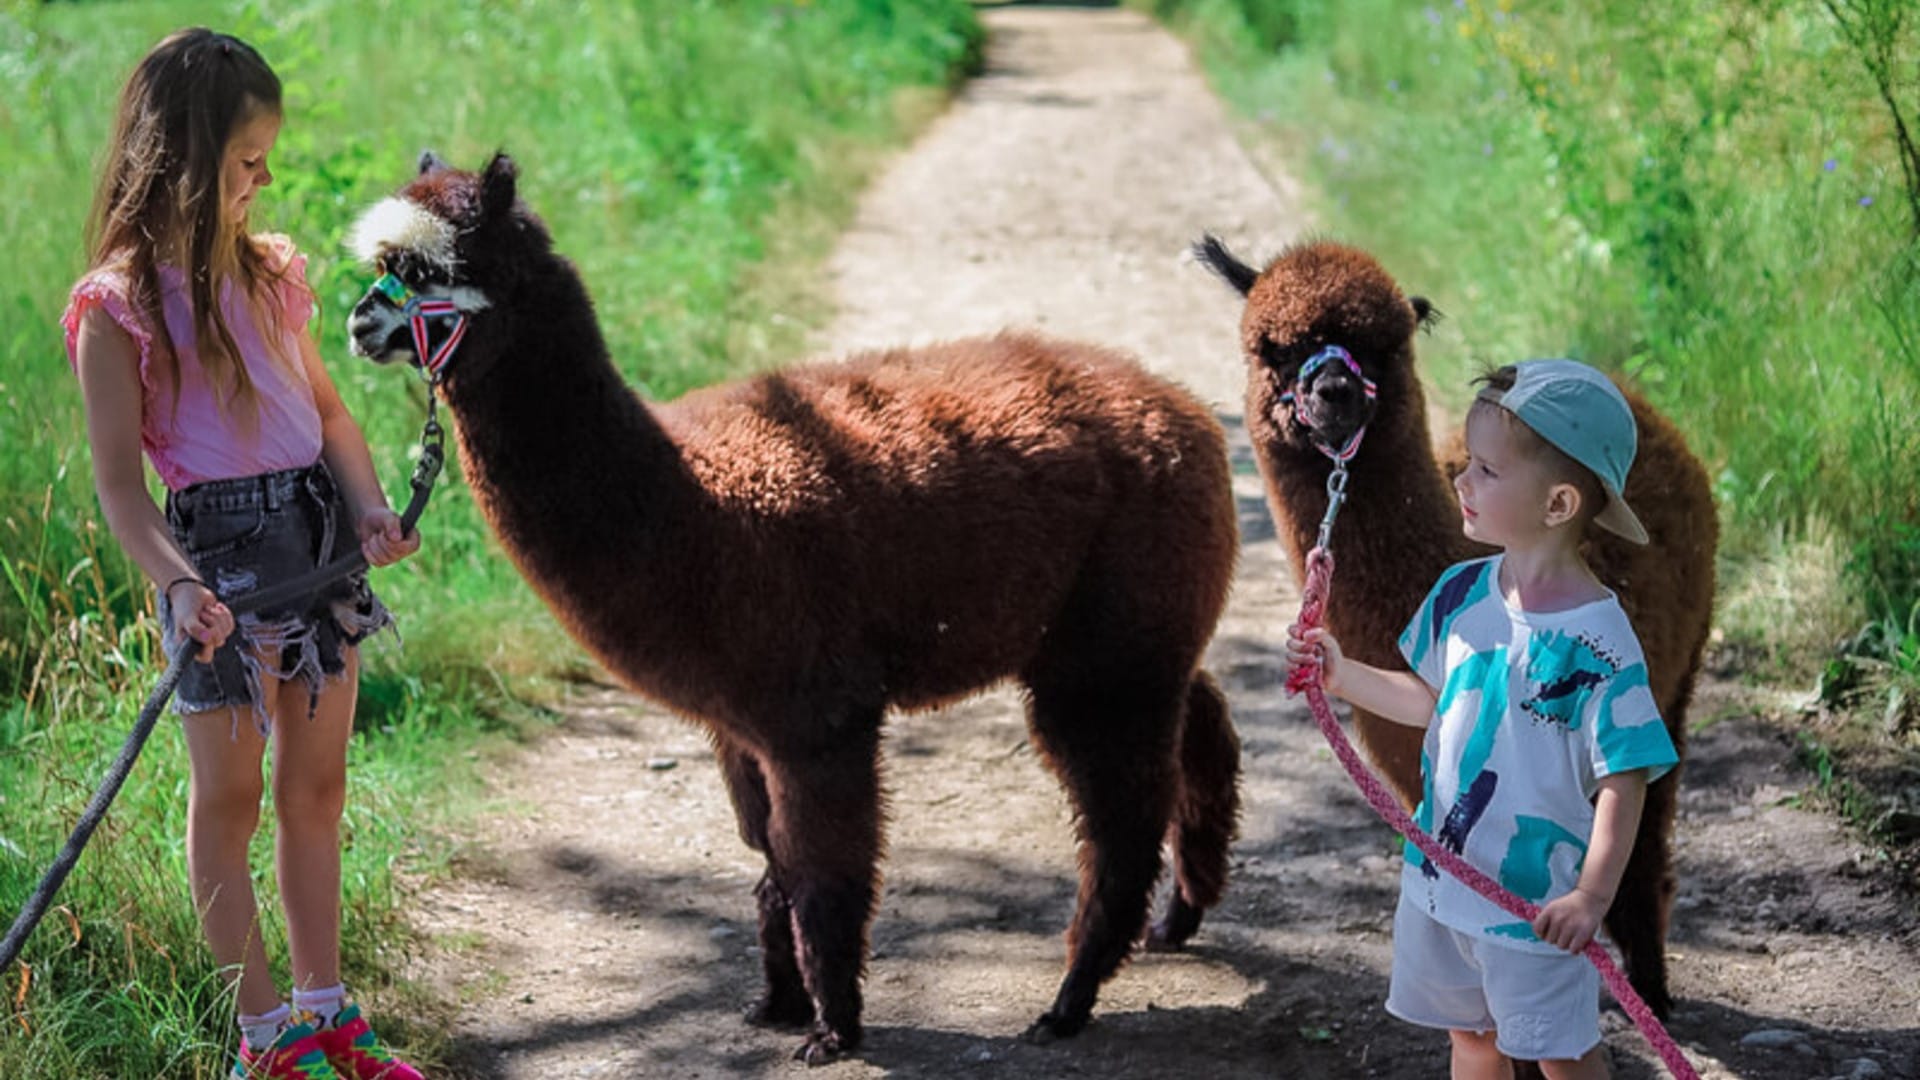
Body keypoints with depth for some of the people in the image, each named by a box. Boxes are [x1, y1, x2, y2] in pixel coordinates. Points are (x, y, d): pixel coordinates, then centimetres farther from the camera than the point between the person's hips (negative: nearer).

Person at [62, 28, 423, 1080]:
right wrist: (178, 584, -28)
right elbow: (119, 483, -12)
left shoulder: (269, 272, 8)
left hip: (320, 531, 6)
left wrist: (370, 507, -3)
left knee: (317, 788, 12)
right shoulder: (118, 306, -10)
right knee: (228, 796, 5)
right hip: (218, 545, -6)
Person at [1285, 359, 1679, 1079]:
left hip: (1536, 894, -6)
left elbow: (1623, 778, -22)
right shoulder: (1462, 593, -2)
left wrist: (1593, 893, -28)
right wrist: (1343, 676, 4)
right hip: (1441, 871, 6)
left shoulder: (1595, 639, -22)